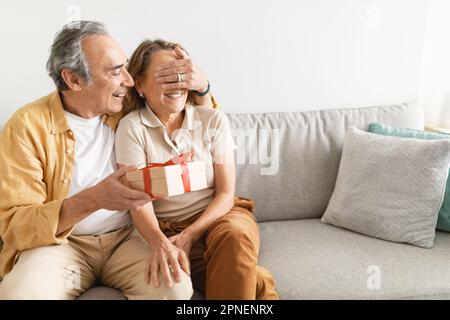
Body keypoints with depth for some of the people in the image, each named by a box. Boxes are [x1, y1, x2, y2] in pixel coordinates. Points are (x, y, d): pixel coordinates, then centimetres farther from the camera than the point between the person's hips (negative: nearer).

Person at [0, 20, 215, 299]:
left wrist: (201, 87, -6)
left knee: (176, 287, -26)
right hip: (60, 242, -3)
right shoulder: (27, 126, -9)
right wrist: (93, 200, -29)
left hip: (128, 236, 4)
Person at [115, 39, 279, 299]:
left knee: (235, 236, -33)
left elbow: (226, 193, -2)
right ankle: (256, 284, -16)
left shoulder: (214, 120, -2)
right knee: (172, 267, -32)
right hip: (164, 227, 0)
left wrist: (188, 236, -18)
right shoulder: (132, 127, -6)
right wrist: (160, 243, -35)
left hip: (217, 216, 1)